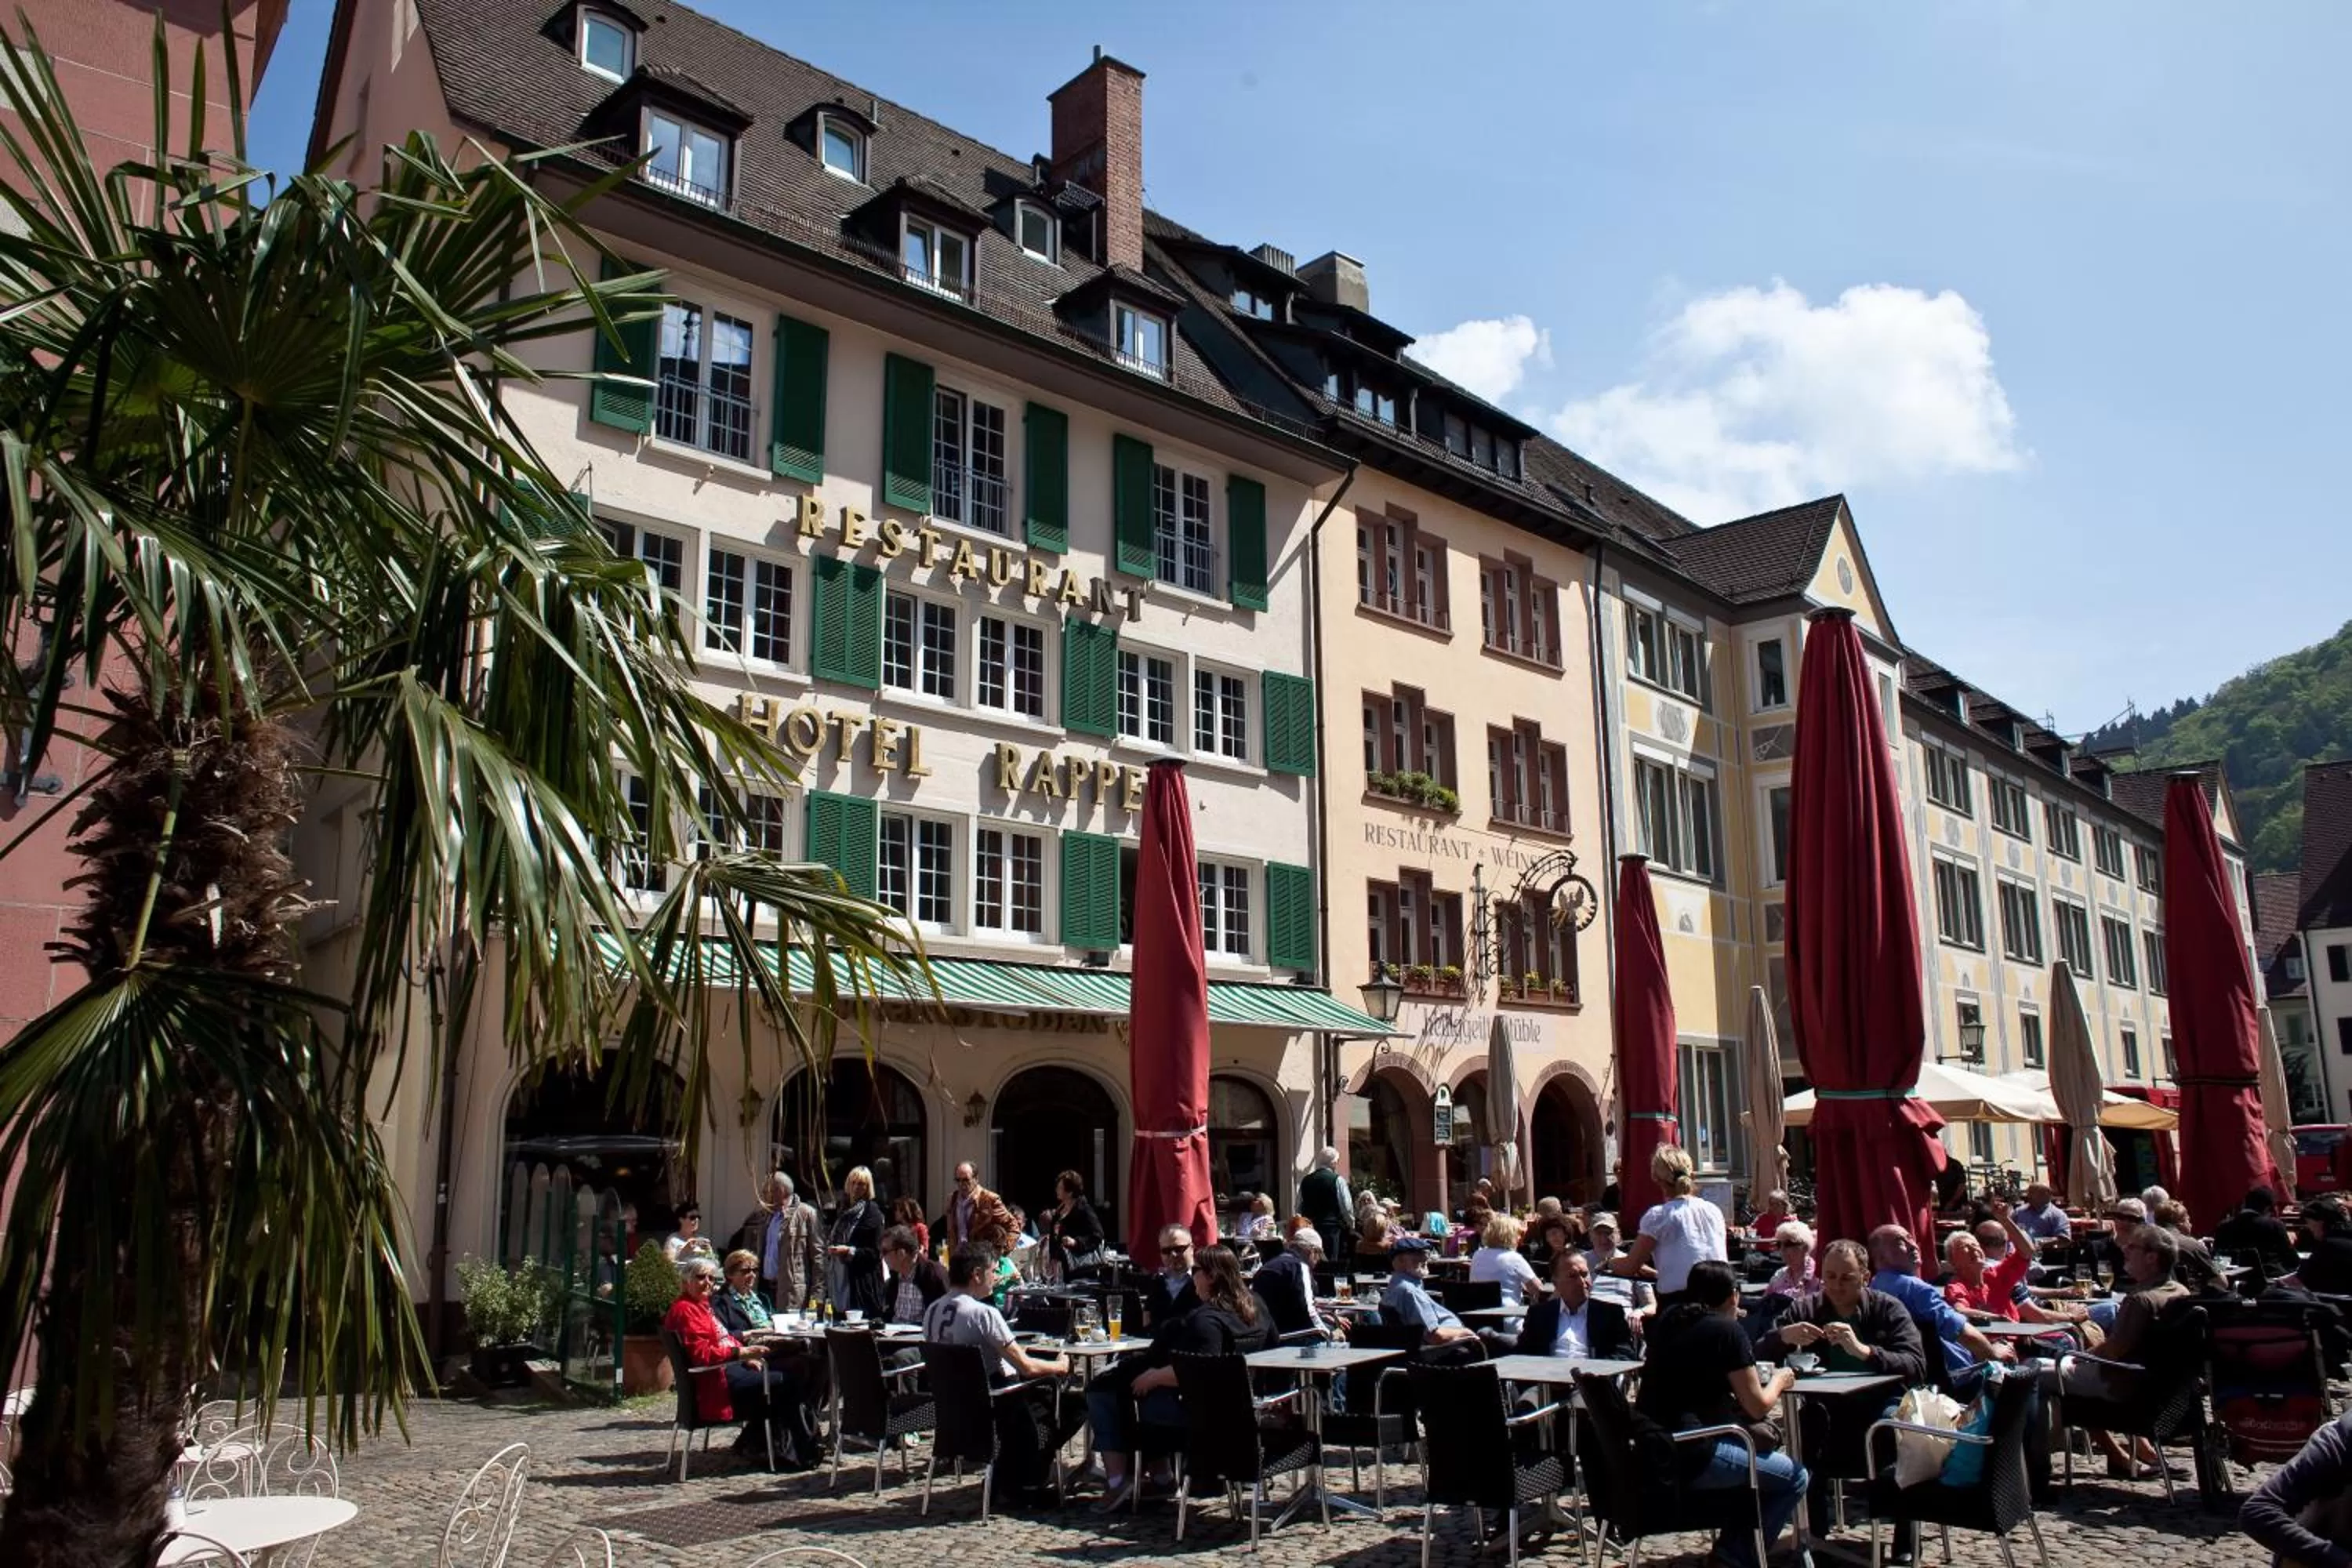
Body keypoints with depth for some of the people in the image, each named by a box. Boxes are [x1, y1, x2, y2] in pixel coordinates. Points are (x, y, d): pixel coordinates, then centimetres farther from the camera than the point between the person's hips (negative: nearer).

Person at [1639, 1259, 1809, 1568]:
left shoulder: (1668, 1320, 12)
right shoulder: (1727, 1330, -8)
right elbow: (1758, 1407, -3)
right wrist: (1779, 1381, 16)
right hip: (1689, 1456, -8)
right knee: (1795, 1477, 7)